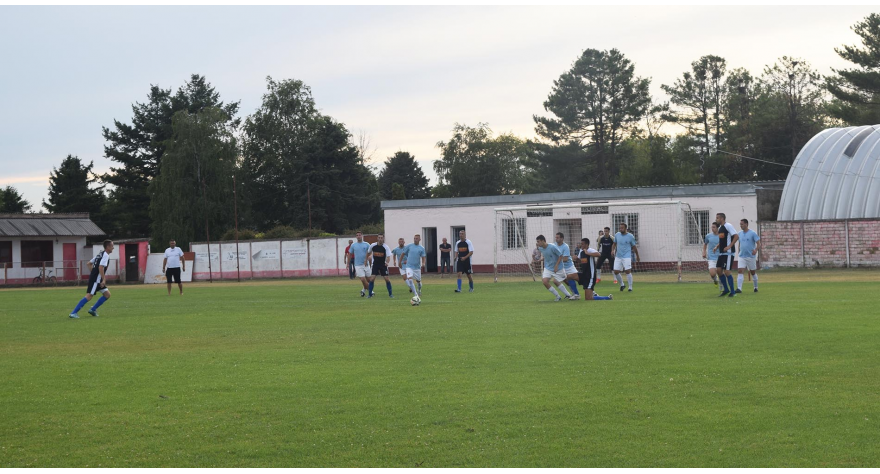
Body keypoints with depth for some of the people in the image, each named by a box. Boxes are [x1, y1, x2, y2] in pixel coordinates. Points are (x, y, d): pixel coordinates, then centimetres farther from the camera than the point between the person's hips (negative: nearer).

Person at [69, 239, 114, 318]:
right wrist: (104, 280, -25)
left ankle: (93, 310, 12)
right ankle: (73, 313, -17)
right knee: (89, 296, -15)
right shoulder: (105, 255, -12)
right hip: (96, 279, -10)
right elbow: (101, 267, -25)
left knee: (107, 294, 10)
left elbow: (89, 263, 23)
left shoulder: (100, 254, 18)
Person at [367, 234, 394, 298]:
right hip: (375, 264, 1)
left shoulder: (386, 247, -12)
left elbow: (388, 256, -20)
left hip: (383, 265, -1)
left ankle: (390, 294, 10)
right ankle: (370, 294, 1)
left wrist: (387, 262, -39)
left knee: (387, 279, -5)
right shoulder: (373, 246, -6)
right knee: (372, 279, -10)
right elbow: (369, 253, 13)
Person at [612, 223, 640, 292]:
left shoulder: (630, 236, -5)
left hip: (627, 256, -4)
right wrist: (613, 250, 0)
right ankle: (622, 284, 23)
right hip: (618, 256, 4)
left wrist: (637, 256, 12)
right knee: (616, 271, 0)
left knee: (628, 271, -12)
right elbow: (614, 244, 19)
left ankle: (630, 287, -1)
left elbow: (634, 247, 5)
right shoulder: (617, 235, 5)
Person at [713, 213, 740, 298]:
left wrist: (729, 246, -23)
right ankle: (726, 290, 16)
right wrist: (717, 246, 11)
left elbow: (736, 236, -19)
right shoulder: (720, 228, 16)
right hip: (721, 253, 9)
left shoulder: (728, 226, -12)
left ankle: (732, 291, 0)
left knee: (726, 271, -10)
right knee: (718, 270, 5)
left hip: (728, 253, -9)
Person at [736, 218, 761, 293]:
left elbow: (759, 243, -11)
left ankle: (756, 287, 28)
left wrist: (756, 250, -29)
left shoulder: (752, 233, -8)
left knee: (753, 272, 10)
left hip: (751, 256, -4)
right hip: (742, 256, 4)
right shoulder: (740, 234, 7)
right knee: (740, 271, -13)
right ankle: (739, 288, -19)